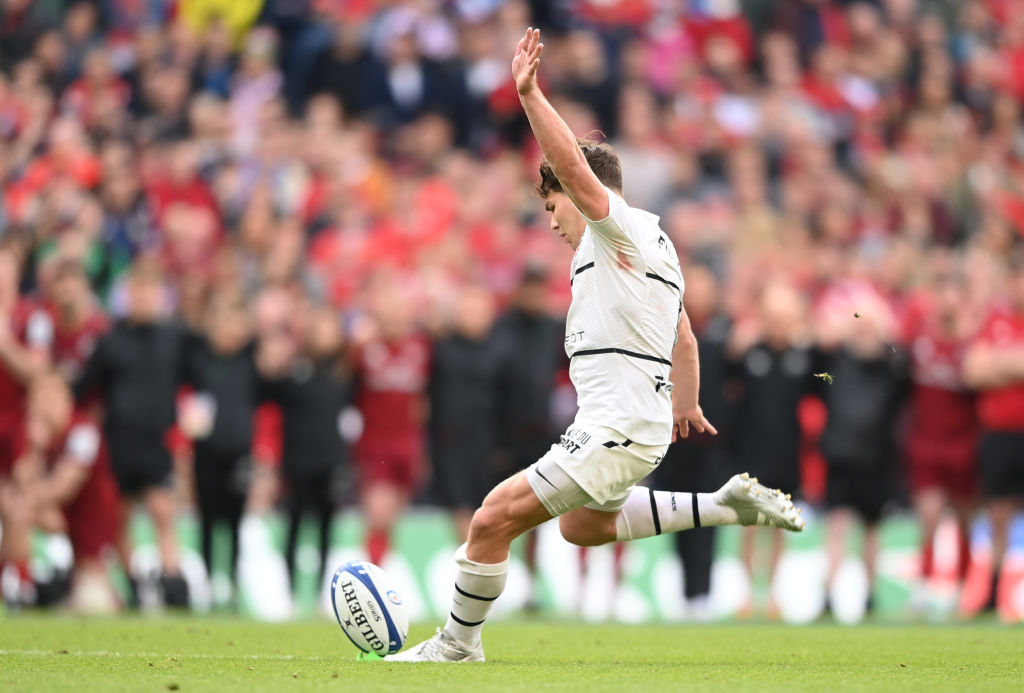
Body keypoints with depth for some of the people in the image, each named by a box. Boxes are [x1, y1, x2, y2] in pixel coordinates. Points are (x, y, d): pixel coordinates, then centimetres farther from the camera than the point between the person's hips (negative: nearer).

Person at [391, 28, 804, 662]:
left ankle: (459, 644, 4)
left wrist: (530, 93, -35)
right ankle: (730, 504, 26)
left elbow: (573, 166, -29)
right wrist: (686, 404, 46)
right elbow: (684, 337, 32)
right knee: (582, 525, 32)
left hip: (618, 430, -10)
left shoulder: (622, 229, -10)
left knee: (494, 518, -10)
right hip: (641, 425, 10)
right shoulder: (653, 244, 20)